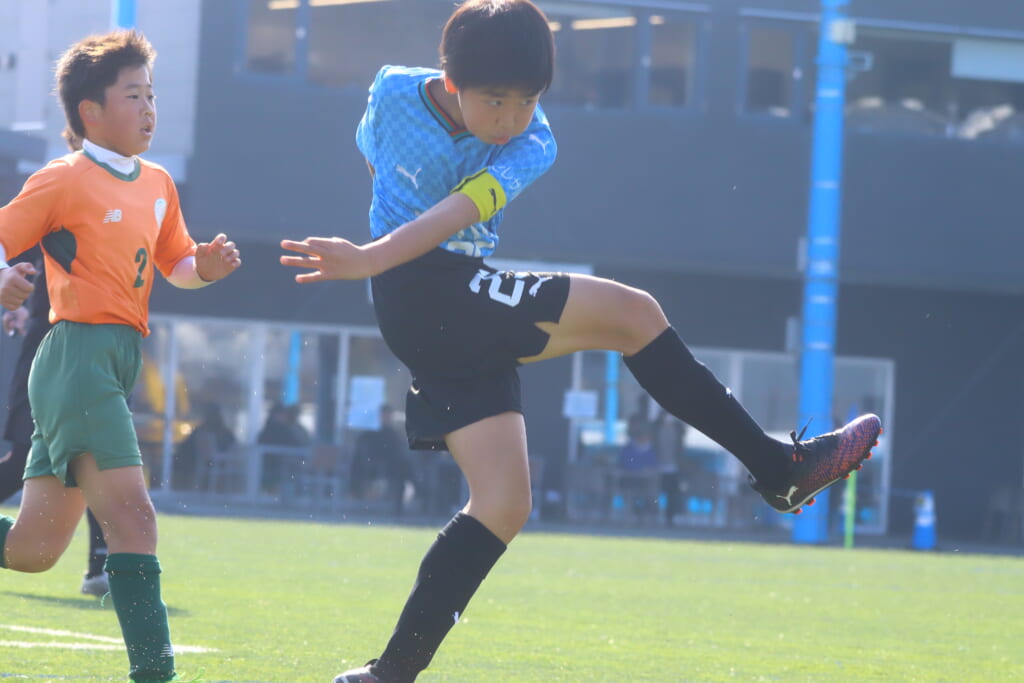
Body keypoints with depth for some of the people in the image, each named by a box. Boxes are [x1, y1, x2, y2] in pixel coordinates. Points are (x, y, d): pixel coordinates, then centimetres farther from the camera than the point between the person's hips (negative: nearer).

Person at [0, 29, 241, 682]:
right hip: (79, 353, -8)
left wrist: (205, 266, 4)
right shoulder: (64, 181, -5)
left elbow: (176, 265, 27)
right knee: (133, 516, -20)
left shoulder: (158, 184, 18)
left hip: (121, 361, 8)